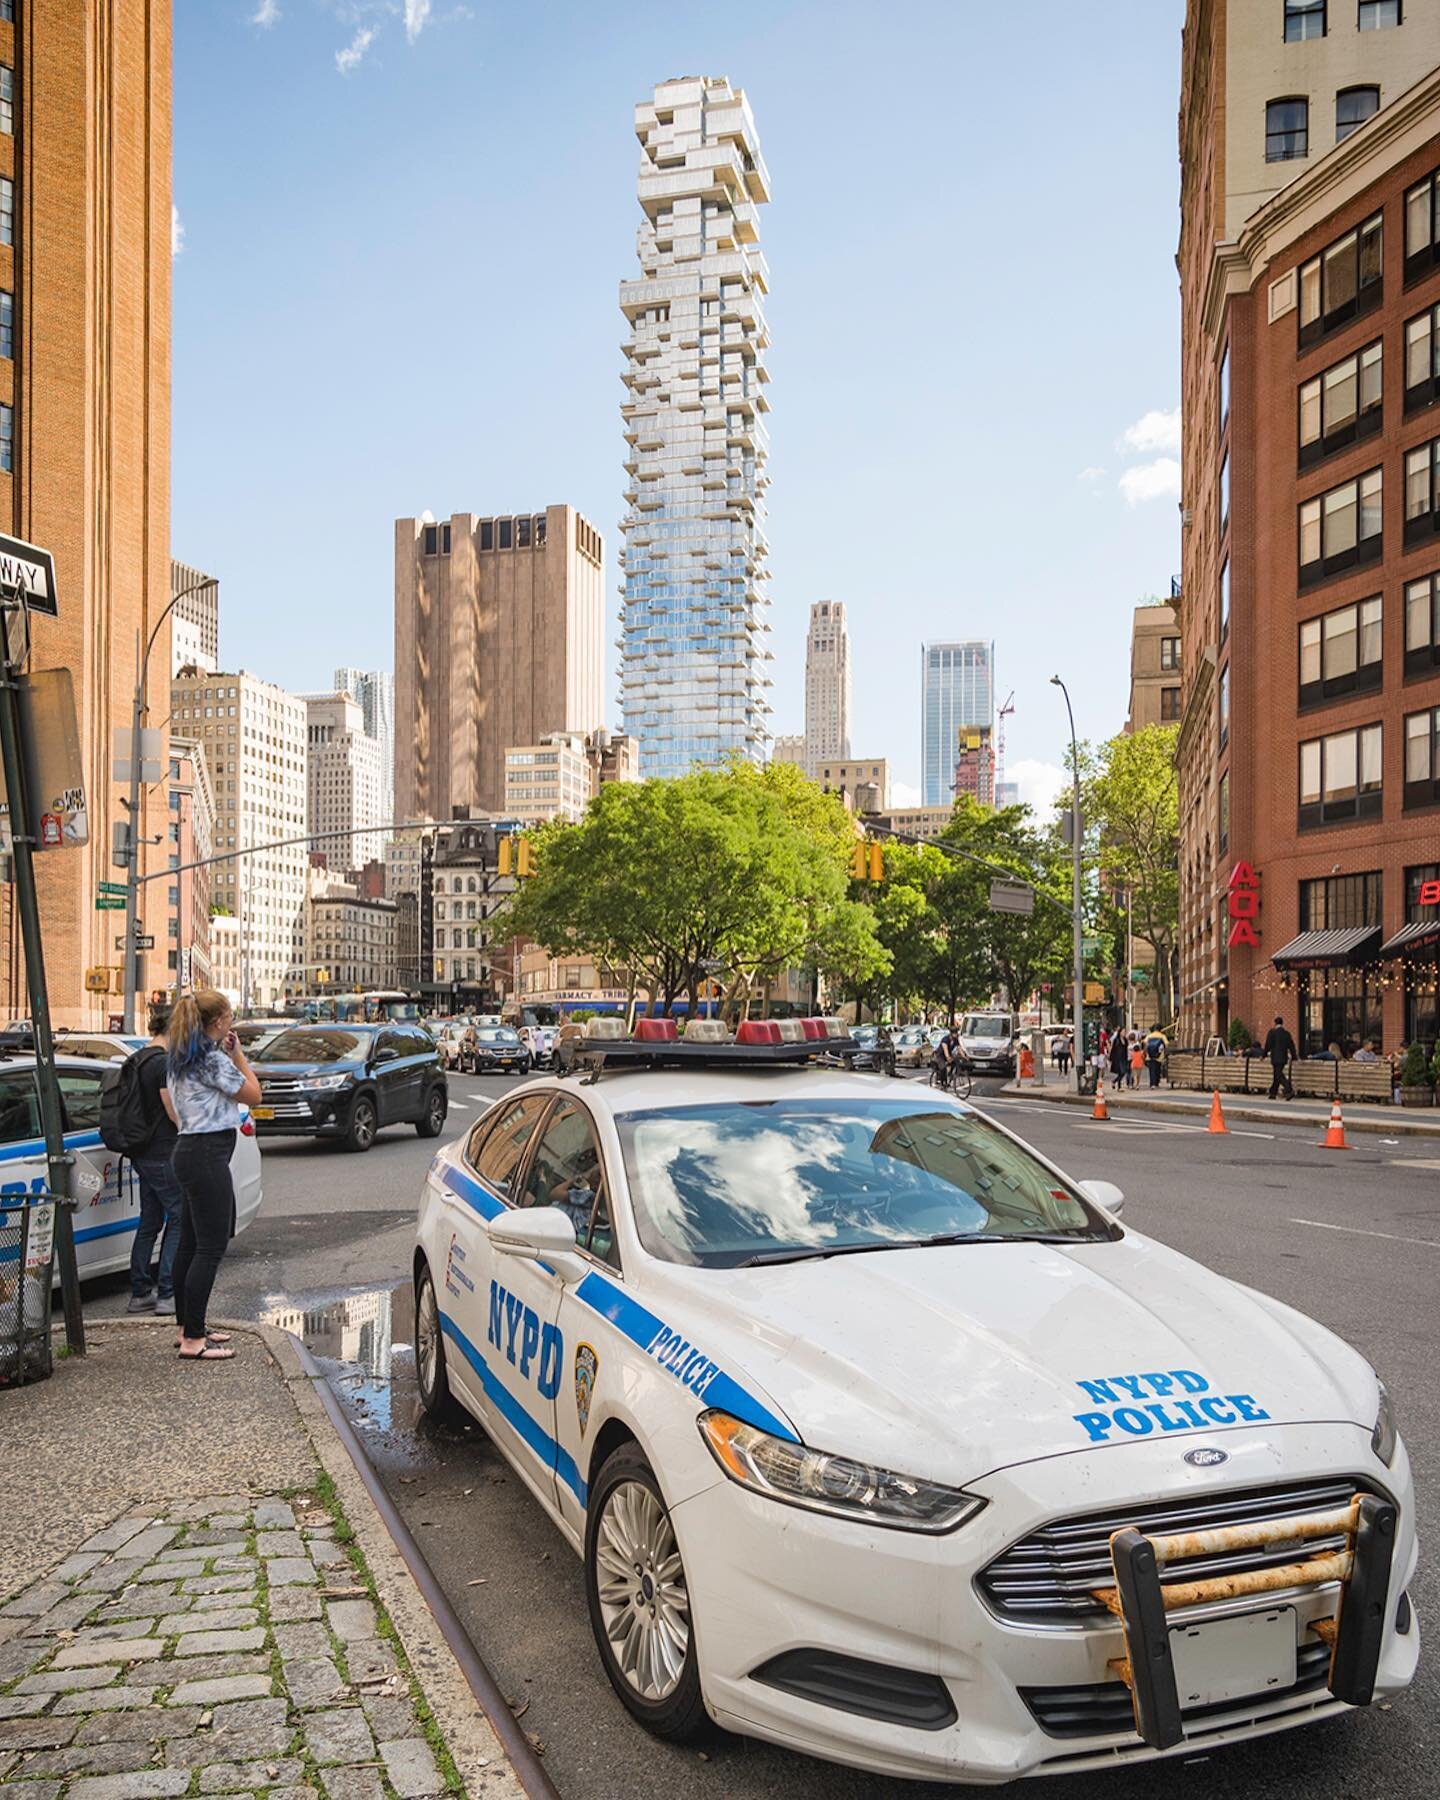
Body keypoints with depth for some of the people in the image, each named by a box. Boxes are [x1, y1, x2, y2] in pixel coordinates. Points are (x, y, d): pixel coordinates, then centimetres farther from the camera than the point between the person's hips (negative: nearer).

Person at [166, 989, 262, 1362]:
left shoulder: (179, 1059, 13)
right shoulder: (214, 1059, -16)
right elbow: (253, 1096, -7)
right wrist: (238, 1054, -1)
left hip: (188, 1150, 10)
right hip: (208, 1155, -10)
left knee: (190, 1244, 15)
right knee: (211, 1248, -7)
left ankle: (187, 1328, 24)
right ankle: (193, 1341, -5)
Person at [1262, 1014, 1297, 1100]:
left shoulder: (1272, 1032, -7)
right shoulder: (1287, 1033, 8)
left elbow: (1268, 1045, -6)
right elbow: (1291, 1046, 8)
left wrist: (1264, 1055, 5)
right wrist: (1293, 1058, 12)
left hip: (1275, 1058, -6)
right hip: (1284, 1058, 6)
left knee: (1279, 1076, -8)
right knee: (1276, 1075, 15)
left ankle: (1290, 1091, -24)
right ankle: (1273, 1093, 19)